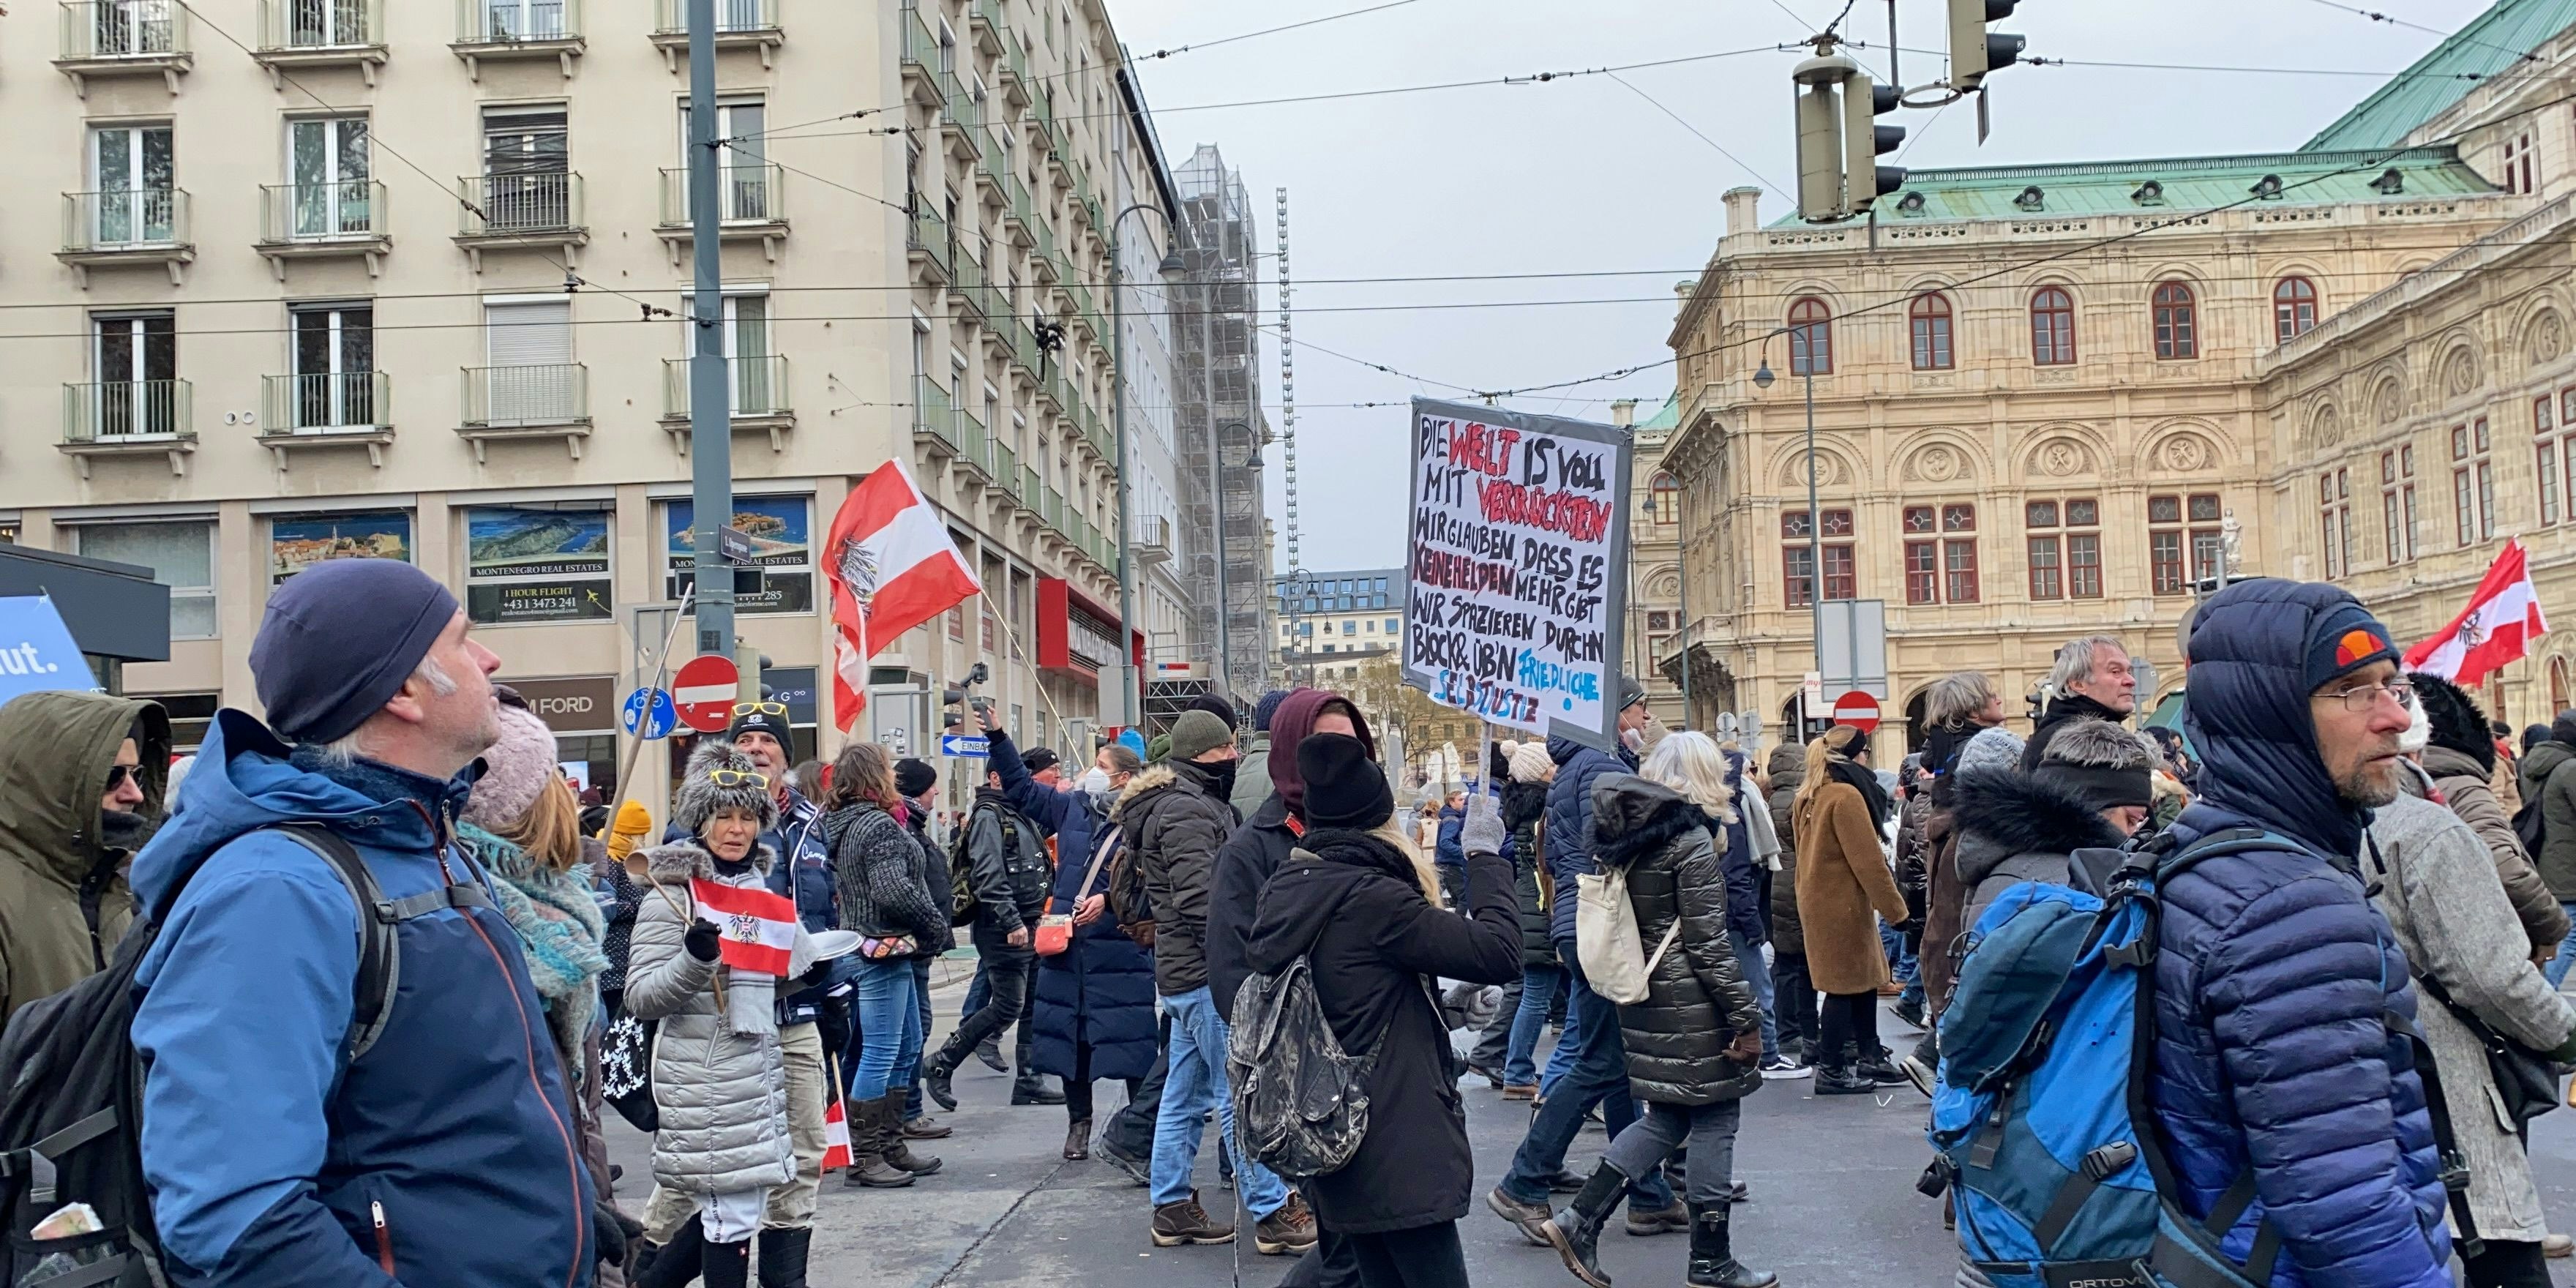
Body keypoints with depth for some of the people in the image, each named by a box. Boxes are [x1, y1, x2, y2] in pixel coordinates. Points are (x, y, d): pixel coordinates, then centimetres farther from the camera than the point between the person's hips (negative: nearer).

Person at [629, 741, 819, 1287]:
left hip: (756, 1060, 7)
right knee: (732, 1209, -3)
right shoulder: (673, 890, -10)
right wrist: (695, 959, -30)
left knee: (723, 1202, 12)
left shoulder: (757, 881, 11)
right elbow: (641, 997, -16)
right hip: (704, 1071, -7)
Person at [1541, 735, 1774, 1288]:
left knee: (1666, 1118, 15)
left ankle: (1580, 1220, 7)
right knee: (1714, 1121, 3)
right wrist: (1746, 1018, -13)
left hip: (1644, 994, 8)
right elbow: (1708, 943, -17)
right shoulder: (1692, 839, -15)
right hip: (1691, 1001, -8)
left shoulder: (1628, 834, 7)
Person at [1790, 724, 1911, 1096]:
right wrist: (1895, 907, -13)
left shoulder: (1809, 796, 11)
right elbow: (1868, 859, -19)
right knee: (1845, 986, -2)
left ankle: (1869, 1058, 22)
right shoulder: (1846, 796, -18)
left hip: (1818, 900, 9)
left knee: (1864, 978, 15)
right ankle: (1831, 1072, 2)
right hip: (1842, 905, -9)